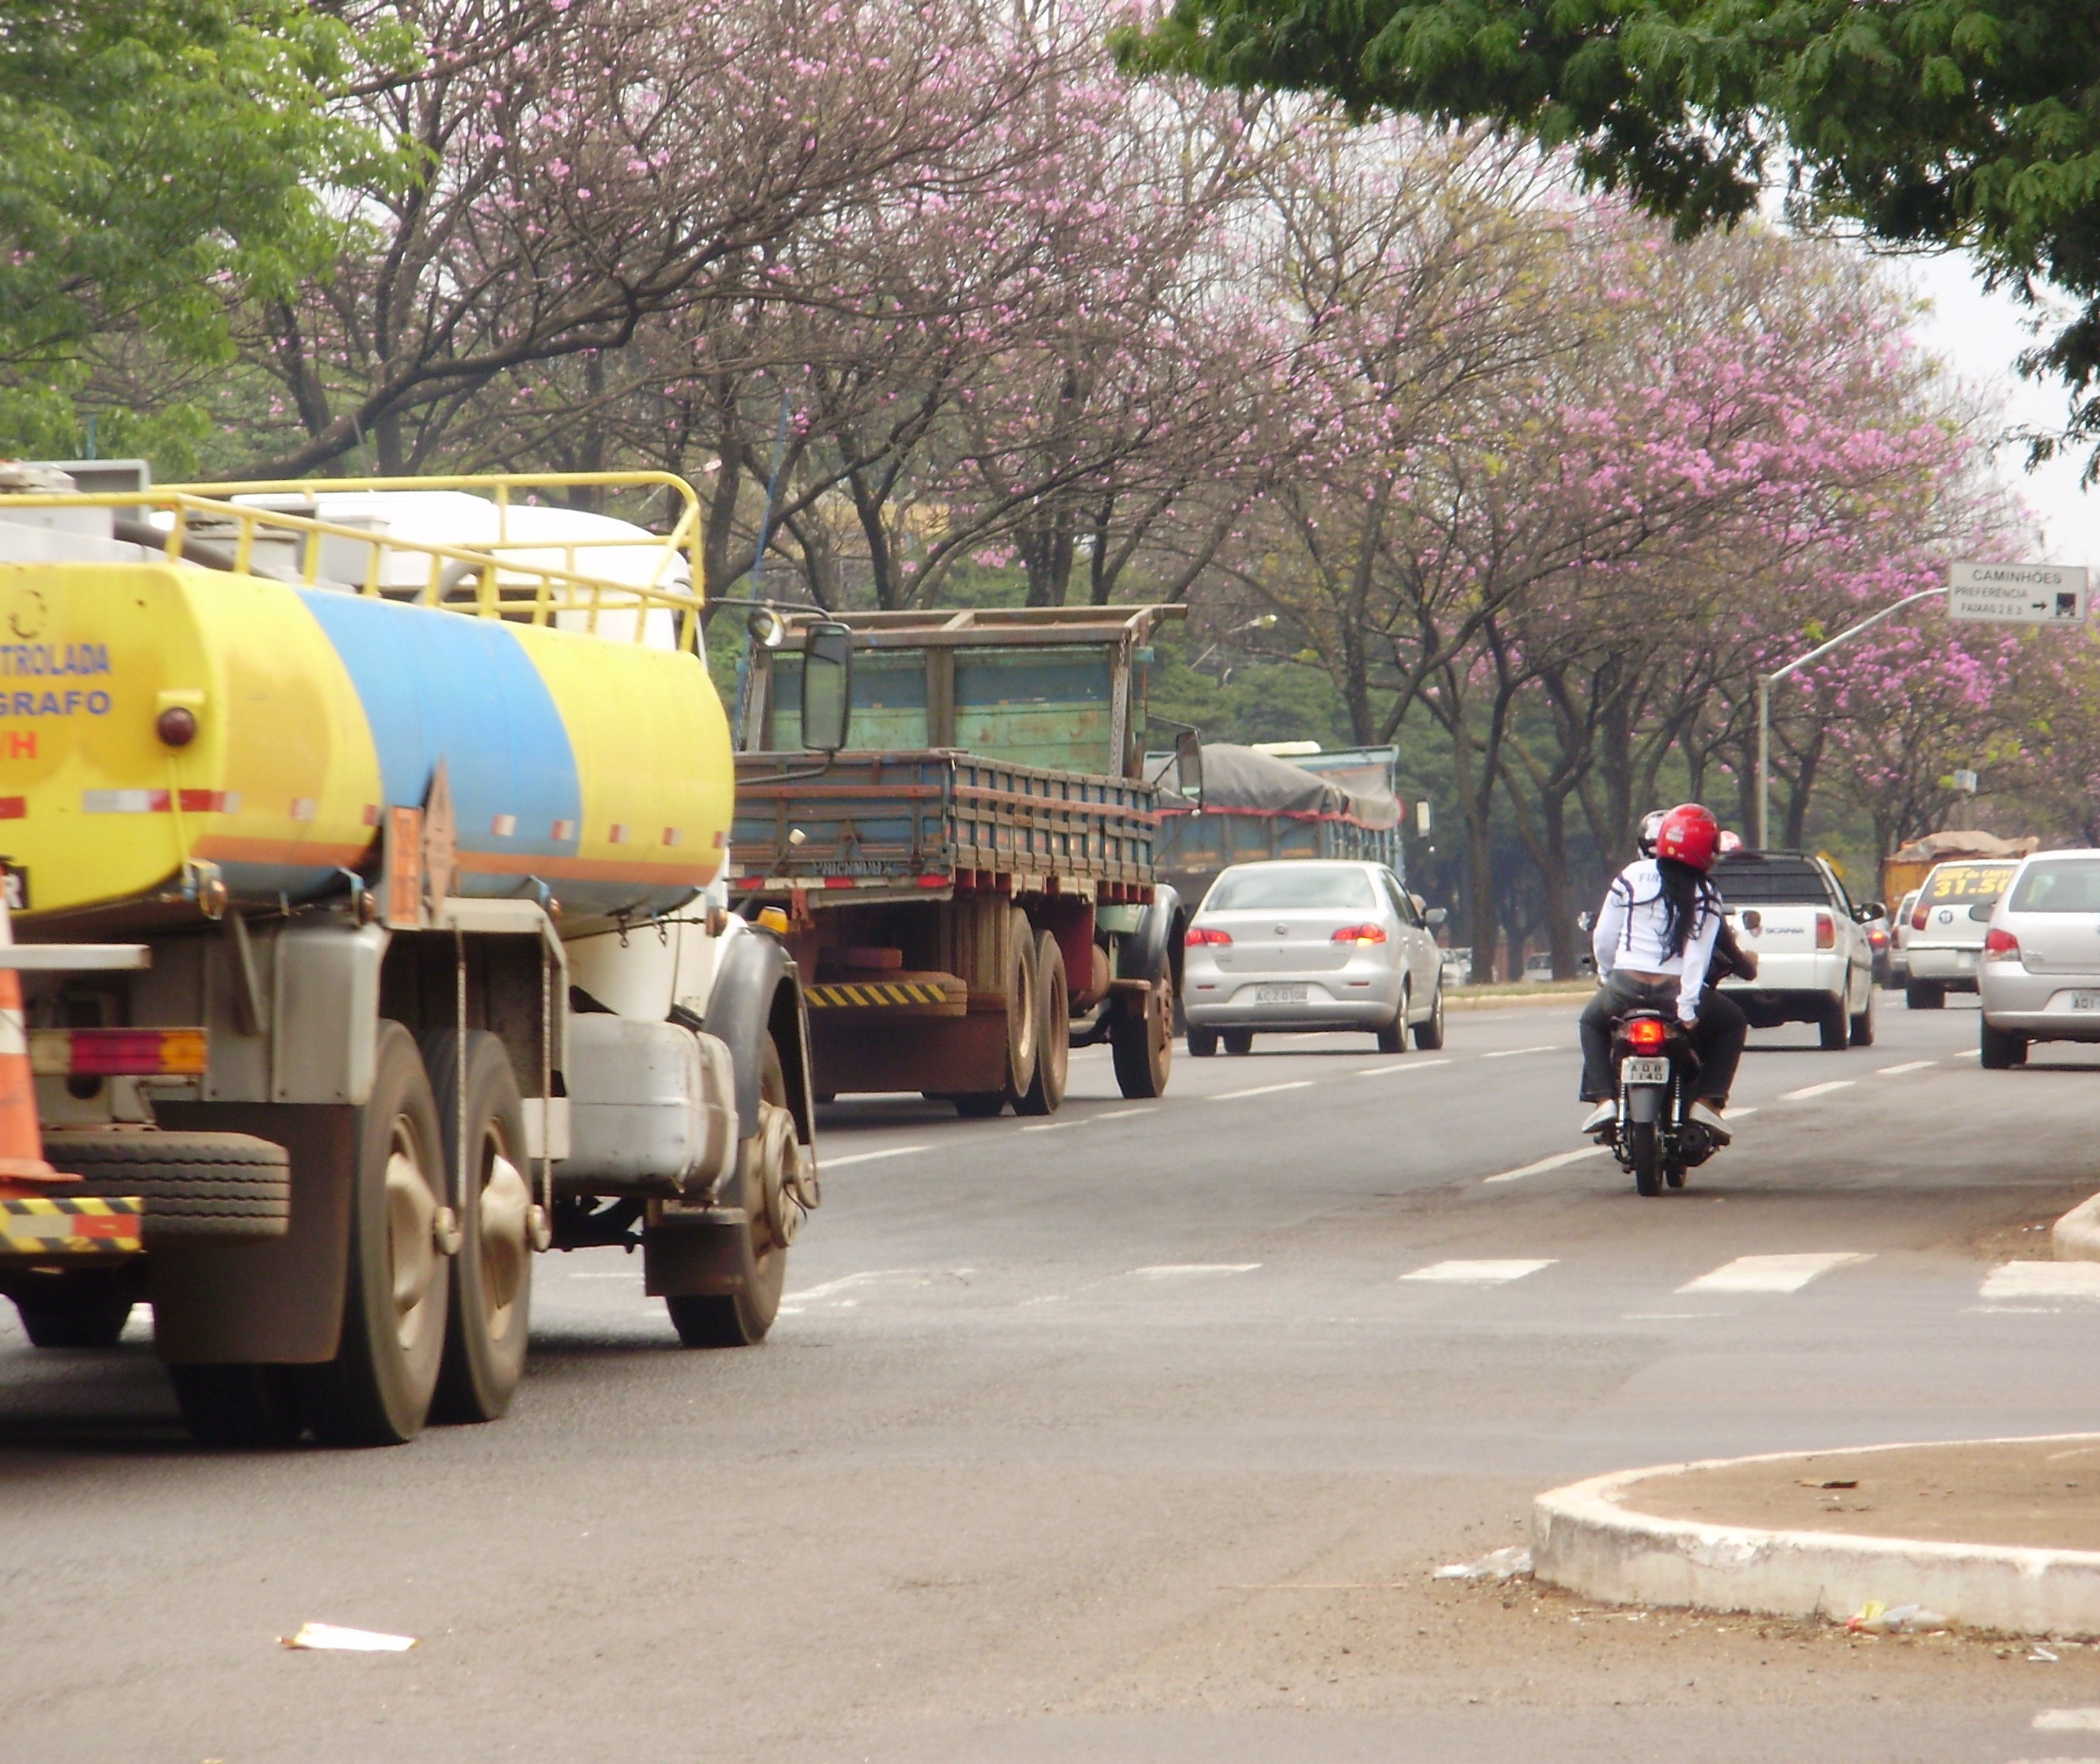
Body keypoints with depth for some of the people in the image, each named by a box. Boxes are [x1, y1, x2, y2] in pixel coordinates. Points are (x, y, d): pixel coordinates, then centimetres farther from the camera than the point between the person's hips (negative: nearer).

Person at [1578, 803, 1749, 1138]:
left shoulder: (1633, 877, 4)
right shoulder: (1705, 898, -1)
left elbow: (1603, 938, 7)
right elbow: (1697, 957, -12)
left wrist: (1606, 974, 24)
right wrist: (1687, 1008, -13)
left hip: (1626, 989, 2)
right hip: (1676, 992, -1)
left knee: (1592, 1022, 34)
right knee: (1732, 1024, 26)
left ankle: (1604, 1100, 13)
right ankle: (1707, 1103, 9)